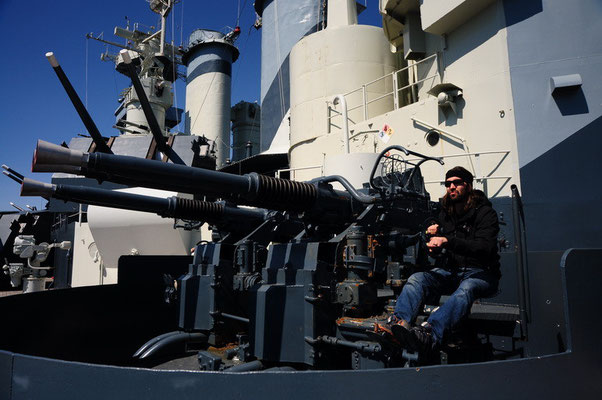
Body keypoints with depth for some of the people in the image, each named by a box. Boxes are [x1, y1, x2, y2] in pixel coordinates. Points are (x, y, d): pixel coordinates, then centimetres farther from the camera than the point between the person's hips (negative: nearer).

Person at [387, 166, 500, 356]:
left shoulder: (485, 213, -1)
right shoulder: (445, 213, 15)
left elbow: (485, 248, -19)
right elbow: (434, 251, 25)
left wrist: (447, 241, -29)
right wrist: (433, 235, 1)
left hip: (479, 272, -4)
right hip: (449, 270, 5)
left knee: (466, 289, -39)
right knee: (417, 278, -25)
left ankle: (429, 334, -64)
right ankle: (397, 323, -52)